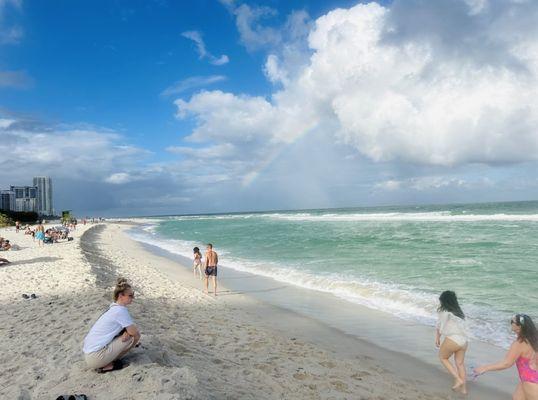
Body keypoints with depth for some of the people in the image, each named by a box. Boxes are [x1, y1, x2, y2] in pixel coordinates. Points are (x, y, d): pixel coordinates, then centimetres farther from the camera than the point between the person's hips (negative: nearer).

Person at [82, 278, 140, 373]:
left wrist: (127, 332, -8)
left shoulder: (114, 308, 11)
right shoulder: (121, 310, -16)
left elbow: (129, 329, 13)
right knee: (134, 336, -8)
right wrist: (128, 332, 8)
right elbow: (136, 332, -12)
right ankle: (107, 365, -1)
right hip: (96, 358, -9)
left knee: (128, 333, 16)